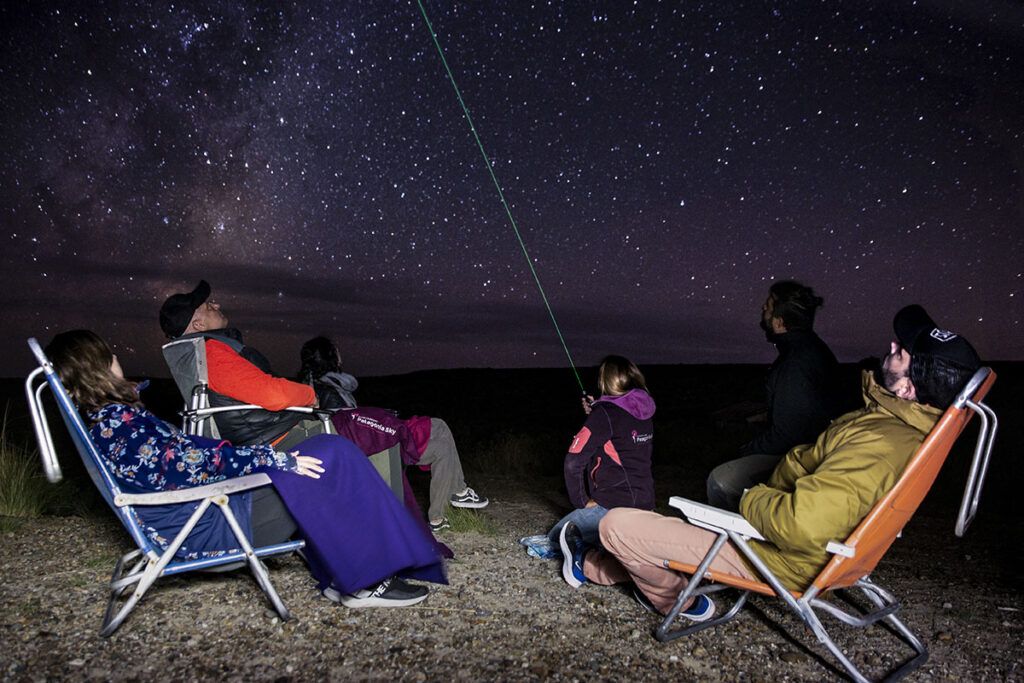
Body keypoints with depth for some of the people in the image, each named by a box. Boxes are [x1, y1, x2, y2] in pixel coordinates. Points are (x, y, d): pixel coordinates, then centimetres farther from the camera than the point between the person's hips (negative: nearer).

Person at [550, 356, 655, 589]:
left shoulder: (605, 413, -13)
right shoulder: (644, 412, 8)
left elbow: (573, 462, -16)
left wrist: (582, 502, -6)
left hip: (612, 506, -7)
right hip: (645, 504, 7)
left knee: (555, 535, 8)